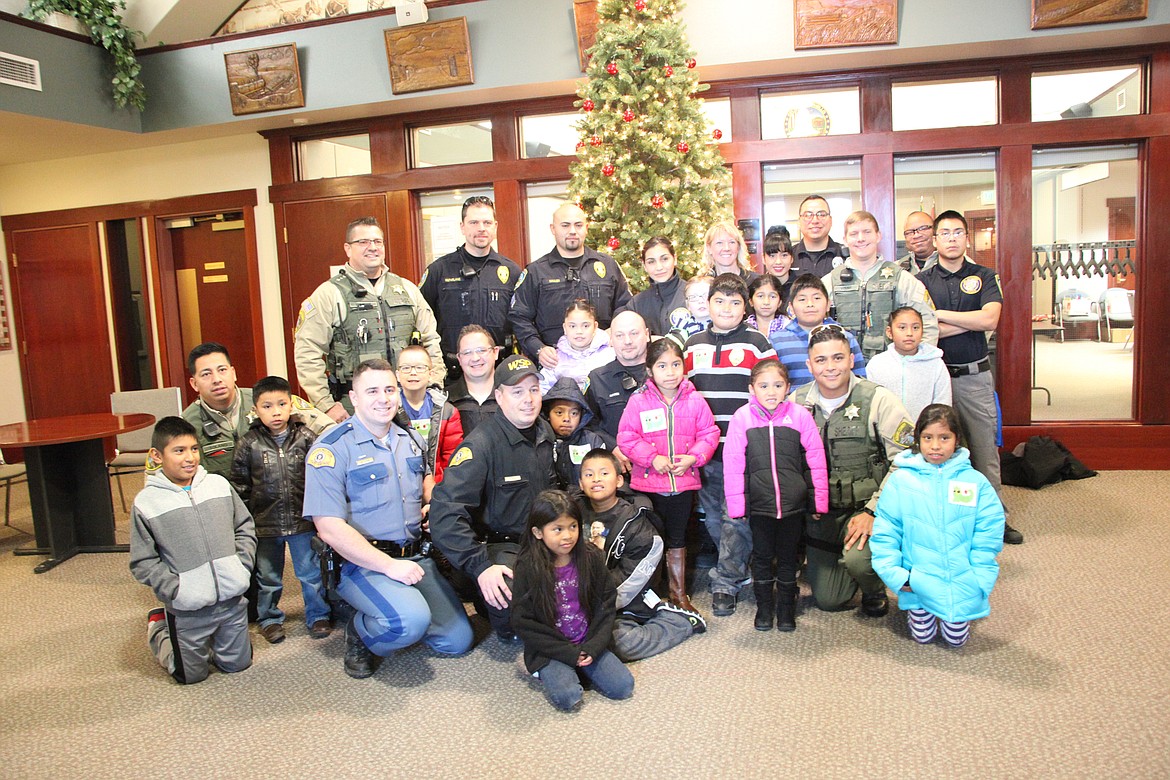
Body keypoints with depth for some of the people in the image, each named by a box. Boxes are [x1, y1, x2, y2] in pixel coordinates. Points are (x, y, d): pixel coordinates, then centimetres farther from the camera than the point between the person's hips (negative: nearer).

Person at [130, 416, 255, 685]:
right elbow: (142, 563, -6)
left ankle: (206, 642, 41)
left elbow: (245, 528, 8)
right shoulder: (146, 502, -9)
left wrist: (242, 567, -3)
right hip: (188, 610, -3)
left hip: (233, 600, 3)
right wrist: (175, 590, -15)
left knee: (238, 664, 16)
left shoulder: (219, 484, 0)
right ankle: (159, 628, 37)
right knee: (191, 675, 14)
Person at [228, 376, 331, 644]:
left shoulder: (306, 438, -6)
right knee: (268, 577, 16)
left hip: (303, 521, 0)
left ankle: (318, 616, 28)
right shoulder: (249, 444, -6)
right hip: (265, 524, 0)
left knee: (311, 572, 11)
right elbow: (238, 485, 2)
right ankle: (269, 618, 35)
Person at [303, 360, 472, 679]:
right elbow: (330, 528, -17)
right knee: (411, 621, -32)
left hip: (416, 556, 6)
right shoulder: (332, 449, -11)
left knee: (458, 640, 1)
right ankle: (359, 633, 1)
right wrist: (389, 566, -21)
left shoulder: (412, 440, 10)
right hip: (361, 564, -6)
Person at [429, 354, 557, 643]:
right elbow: (446, 512, -25)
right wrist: (480, 566, -30)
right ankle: (510, 629, 4)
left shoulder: (544, 432, 6)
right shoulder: (481, 443, -19)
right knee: (511, 596, -34)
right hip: (497, 544, -6)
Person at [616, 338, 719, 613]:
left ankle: (679, 592, 29)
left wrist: (692, 458, -12)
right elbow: (626, 437, -8)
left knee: (677, 538, 16)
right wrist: (653, 458, -17)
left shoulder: (695, 401, -1)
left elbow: (709, 434, 2)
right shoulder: (638, 402, -7)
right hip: (648, 482, -2)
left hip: (684, 481, 2)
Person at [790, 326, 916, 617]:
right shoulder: (796, 402, 0)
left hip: (866, 505, -3)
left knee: (858, 558, -32)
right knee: (827, 599, 7)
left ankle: (874, 590, 5)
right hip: (819, 513, 3)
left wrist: (872, 511, -19)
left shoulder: (878, 399, -11)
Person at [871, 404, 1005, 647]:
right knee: (923, 636, 6)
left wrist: (978, 579, -10)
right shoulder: (901, 480, -7)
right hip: (918, 580, -1)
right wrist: (896, 575, -13)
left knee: (956, 639, 8)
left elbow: (989, 534, -2)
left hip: (961, 582, 1)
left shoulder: (976, 482, -3)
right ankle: (913, 607, 35)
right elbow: (885, 533, -5)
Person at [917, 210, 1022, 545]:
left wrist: (940, 315, -10)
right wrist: (972, 322, -10)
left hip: (976, 376, 1)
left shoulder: (984, 277, 6)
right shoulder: (921, 281, 2)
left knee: (985, 448, 6)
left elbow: (990, 319, -11)